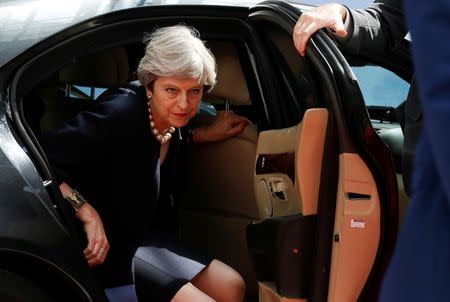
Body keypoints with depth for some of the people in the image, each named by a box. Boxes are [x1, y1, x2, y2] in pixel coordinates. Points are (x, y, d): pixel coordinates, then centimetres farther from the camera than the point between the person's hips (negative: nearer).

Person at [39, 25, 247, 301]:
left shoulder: (171, 114, -2)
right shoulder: (122, 113, -28)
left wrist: (206, 134, 11)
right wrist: (87, 213, -35)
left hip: (149, 235, 9)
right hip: (109, 248, -9)